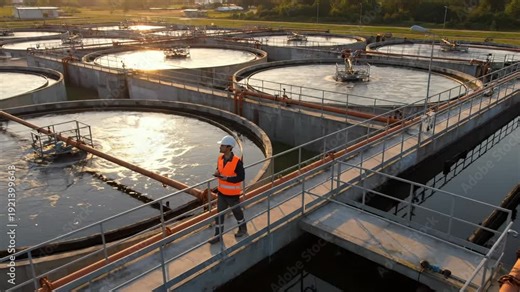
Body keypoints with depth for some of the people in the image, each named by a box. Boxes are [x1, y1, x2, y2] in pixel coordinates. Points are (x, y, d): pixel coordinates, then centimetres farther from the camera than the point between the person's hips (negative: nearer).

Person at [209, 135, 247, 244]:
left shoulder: (237, 161, -24)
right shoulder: (220, 158, -2)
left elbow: (241, 177, -21)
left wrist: (227, 178, -29)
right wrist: (217, 173, -10)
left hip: (232, 193, -6)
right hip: (221, 192, 6)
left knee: (237, 211, 15)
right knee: (219, 213, 11)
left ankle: (243, 229, 40)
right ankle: (218, 235, 23)